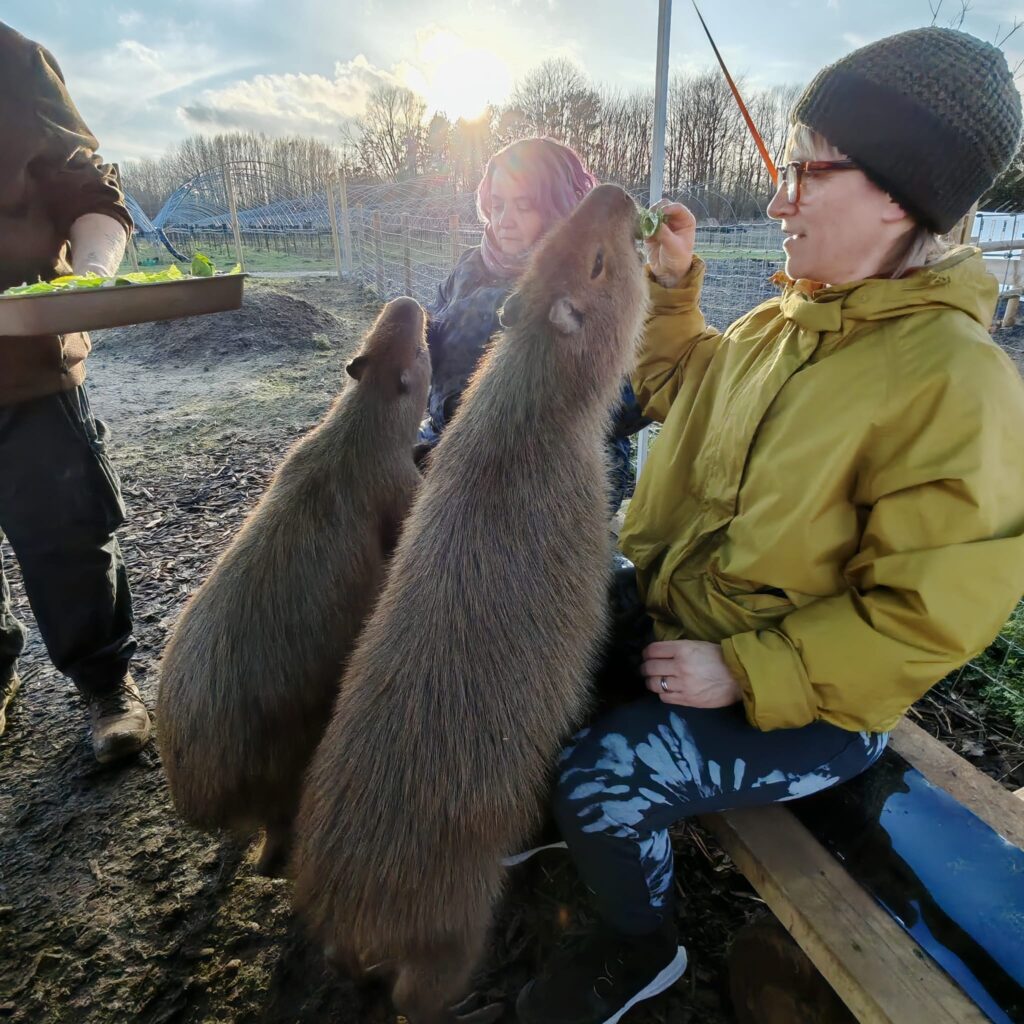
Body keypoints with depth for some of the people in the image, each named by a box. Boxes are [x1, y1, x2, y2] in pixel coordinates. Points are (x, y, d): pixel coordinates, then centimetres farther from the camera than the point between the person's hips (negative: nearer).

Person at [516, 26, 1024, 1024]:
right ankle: (565, 818, 32)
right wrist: (671, 287, 6)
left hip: (801, 706, -7)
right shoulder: (785, 321, 3)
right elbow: (680, 392, 19)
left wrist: (744, 673, -24)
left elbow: (925, 614, -23)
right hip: (678, 617, 8)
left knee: (604, 772, -21)